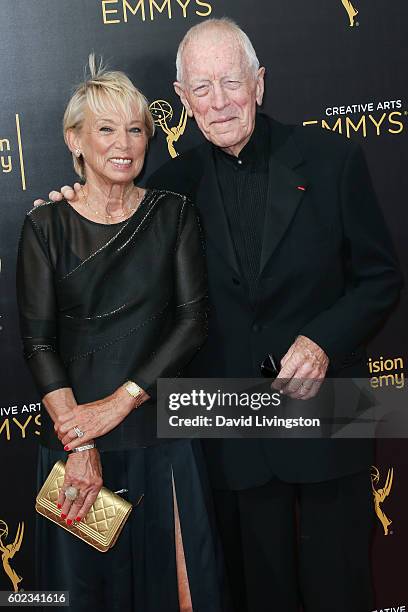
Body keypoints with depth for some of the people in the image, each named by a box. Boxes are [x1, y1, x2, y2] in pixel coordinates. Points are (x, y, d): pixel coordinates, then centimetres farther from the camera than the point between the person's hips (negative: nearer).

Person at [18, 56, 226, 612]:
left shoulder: (173, 214, 2)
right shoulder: (47, 225, -1)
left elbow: (193, 320, -6)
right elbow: (37, 341, -6)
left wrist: (120, 402, -15)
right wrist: (79, 446, -15)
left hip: (162, 429, 1)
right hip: (73, 431, 0)